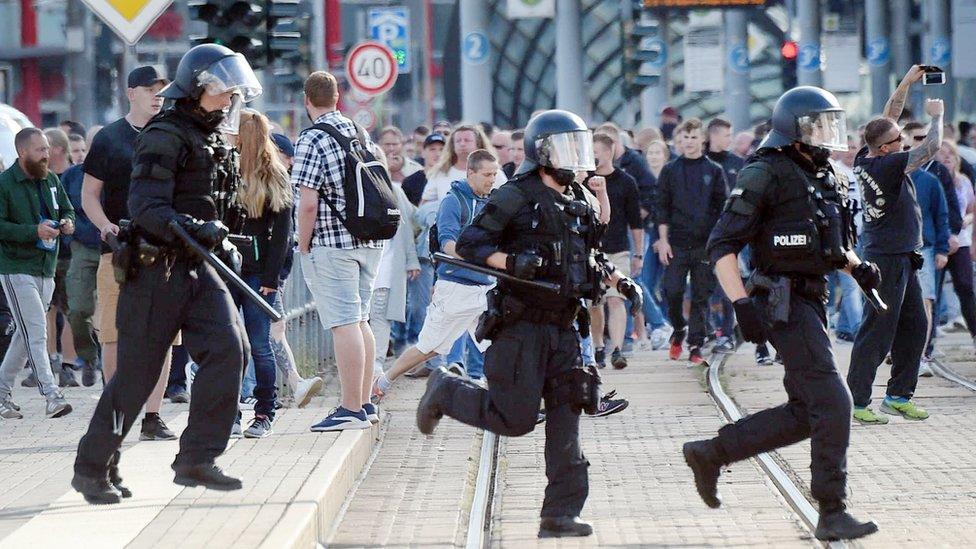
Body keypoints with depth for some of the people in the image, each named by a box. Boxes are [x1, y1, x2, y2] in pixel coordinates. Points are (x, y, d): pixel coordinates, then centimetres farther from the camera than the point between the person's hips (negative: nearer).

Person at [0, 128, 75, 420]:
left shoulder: (51, 180, 10)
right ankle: (52, 396, -17)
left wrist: (67, 222, -2)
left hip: (46, 268, 7)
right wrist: (34, 232, -24)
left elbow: (67, 209, 23)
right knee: (36, 333, -13)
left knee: (26, 334, 12)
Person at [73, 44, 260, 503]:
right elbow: (147, 208, -22)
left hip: (198, 269, 8)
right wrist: (195, 230, -33)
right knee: (137, 372, -3)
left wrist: (224, 245, 19)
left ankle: (196, 460, -7)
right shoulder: (165, 137, -12)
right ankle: (93, 467, 12)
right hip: (156, 270, -8)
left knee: (228, 347, -12)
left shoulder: (216, 144, 17)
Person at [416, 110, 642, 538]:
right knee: (515, 419, -6)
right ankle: (446, 391, 21)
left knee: (565, 421, -1)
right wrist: (510, 261, -27)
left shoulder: (581, 202, 14)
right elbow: (469, 244, -12)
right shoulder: (516, 198, -9)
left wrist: (618, 281, 13)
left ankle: (560, 514, 1)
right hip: (521, 326, -7)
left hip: (562, 328, 7)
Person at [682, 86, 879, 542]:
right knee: (831, 404, -11)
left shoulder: (824, 178, 15)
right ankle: (832, 514, -6)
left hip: (812, 300, 9)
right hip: (784, 303, -9)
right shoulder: (766, 175, -12)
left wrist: (857, 266, 8)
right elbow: (722, 244, -14)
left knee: (804, 412, 11)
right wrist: (741, 304, -23)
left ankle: (710, 453, 22)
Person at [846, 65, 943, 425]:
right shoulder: (887, 166, -21)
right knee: (877, 332, -6)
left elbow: (887, 119, 17)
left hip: (903, 259, 10)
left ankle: (898, 395, 20)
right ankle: (856, 402, -2)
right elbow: (932, 147, -19)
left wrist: (907, 83, 15)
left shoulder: (865, 160, 3)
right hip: (888, 259, -10)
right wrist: (937, 116, -1)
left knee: (914, 327, 14)